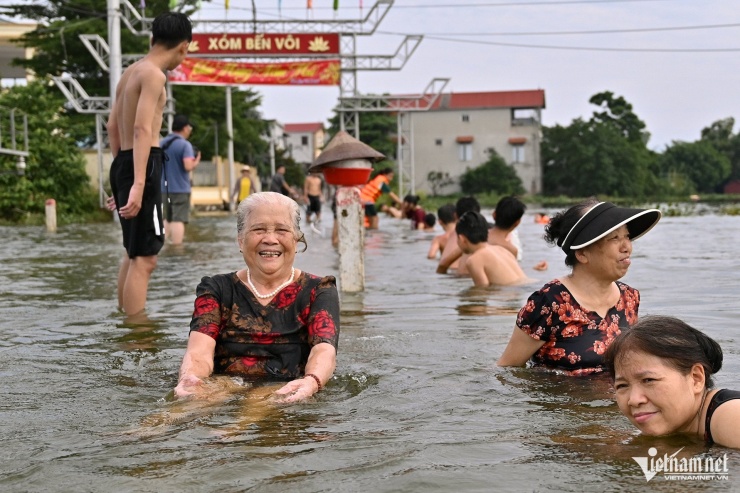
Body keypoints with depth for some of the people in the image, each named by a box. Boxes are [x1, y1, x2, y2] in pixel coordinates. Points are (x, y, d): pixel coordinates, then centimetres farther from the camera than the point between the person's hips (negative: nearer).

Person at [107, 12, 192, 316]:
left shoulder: (130, 72, 17)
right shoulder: (154, 74, -11)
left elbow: (113, 127, 23)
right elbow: (143, 130, -23)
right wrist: (138, 184, -30)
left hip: (121, 163, 10)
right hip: (143, 165, -10)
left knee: (134, 252, 22)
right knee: (145, 259, -9)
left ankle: (124, 319, 34)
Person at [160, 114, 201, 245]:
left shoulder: (161, 143, 8)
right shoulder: (185, 145, -13)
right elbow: (188, 166, -22)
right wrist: (196, 162, -3)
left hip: (164, 188, 6)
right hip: (180, 188, -6)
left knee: (167, 219, 18)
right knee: (178, 219, -5)